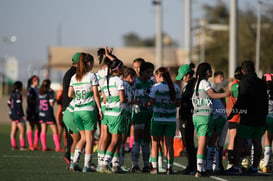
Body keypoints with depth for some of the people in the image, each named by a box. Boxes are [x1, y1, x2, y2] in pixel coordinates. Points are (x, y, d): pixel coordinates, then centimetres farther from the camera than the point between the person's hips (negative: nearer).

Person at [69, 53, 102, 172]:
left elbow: (70, 94, 9)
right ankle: (87, 166, -2)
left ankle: (74, 162, 5)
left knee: (83, 138, 16)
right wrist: (100, 109, -5)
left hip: (77, 110, 5)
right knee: (89, 139, 1)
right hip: (89, 109, -5)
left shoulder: (74, 77, 9)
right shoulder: (91, 76, -6)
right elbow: (96, 95, -9)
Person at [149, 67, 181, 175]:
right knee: (169, 144, 6)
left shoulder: (156, 87, -9)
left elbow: (151, 103, -11)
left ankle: (154, 167, 5)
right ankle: (169, 168, 2)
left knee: (155, 144, 7)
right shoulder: (175, 87, 4)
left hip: (157, 118, -3)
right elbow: (178, 103, 6)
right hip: (171, 119, 3)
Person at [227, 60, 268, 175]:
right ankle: (254, 167, 11)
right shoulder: (261, 83, 10)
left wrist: (232, 114, -6)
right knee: (257, 143, 9)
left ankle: (235, 167, -9)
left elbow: (240, 101, -13)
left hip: (247, 119, -7)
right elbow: (265, 101, 16)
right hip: (261, 119, 7)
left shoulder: (244, 82, -10)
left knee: (239, 141, -4)